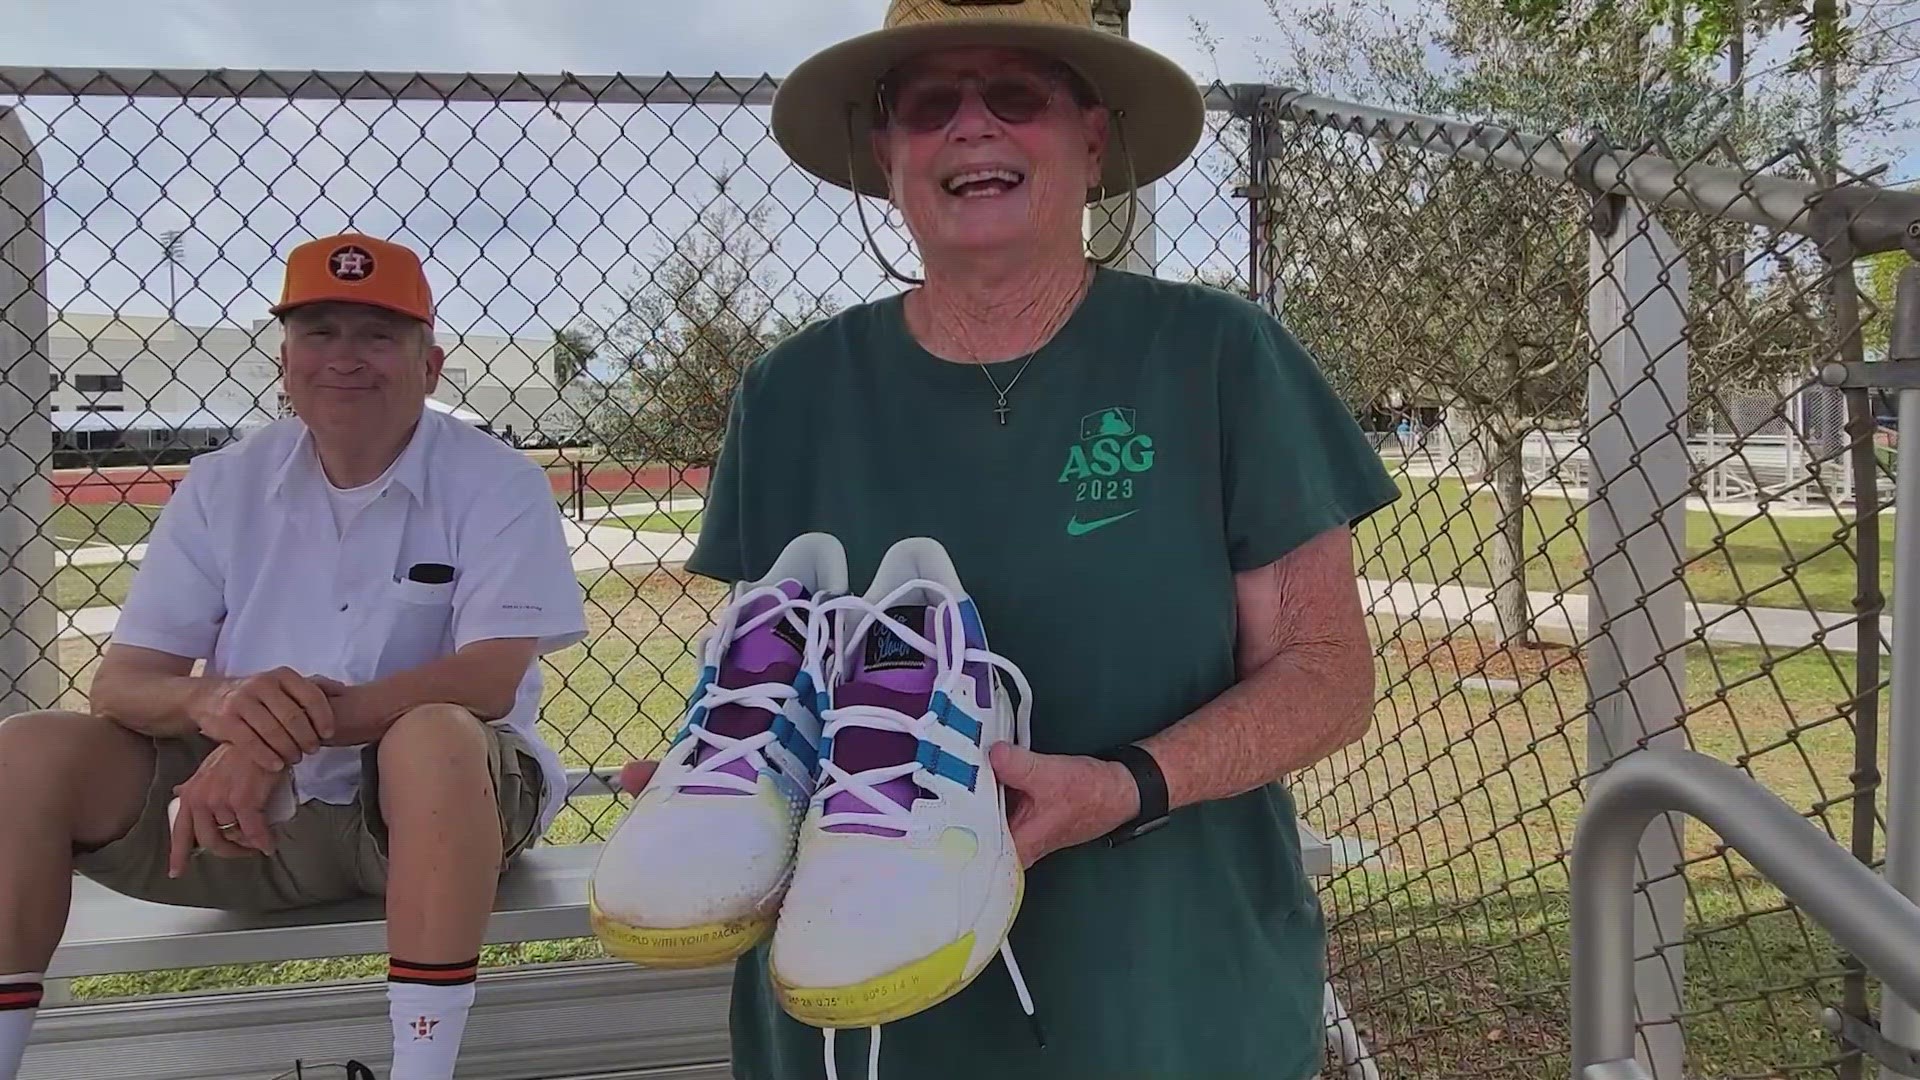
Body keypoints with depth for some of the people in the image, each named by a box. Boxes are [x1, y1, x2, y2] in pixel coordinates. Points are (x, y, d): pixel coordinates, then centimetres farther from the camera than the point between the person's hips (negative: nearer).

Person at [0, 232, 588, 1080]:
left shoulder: (495, 485, -7)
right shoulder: (223, 486, 3)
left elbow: (489, 681, -20)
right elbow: (118, 685, -3)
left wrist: (296, 726, -31)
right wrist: (215, 702, -28)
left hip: (438, 801, -3)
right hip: (244, 805, 4)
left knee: (433, 735, -36)